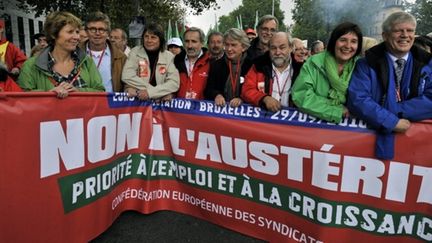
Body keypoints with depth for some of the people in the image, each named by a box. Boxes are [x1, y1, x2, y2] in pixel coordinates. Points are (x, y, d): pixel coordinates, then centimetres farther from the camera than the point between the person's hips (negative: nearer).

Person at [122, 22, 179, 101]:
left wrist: (150, 92, -19)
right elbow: (127, 76, -7)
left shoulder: (169, 56, 5)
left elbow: (174, 83, -5)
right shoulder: (135, 52, 6)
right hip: (135, 99, 1)